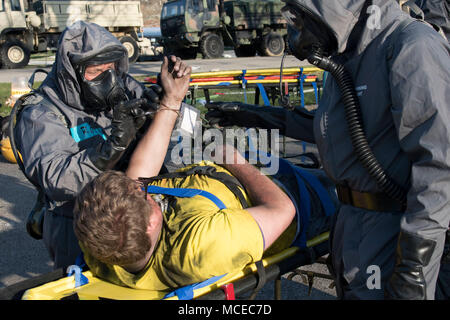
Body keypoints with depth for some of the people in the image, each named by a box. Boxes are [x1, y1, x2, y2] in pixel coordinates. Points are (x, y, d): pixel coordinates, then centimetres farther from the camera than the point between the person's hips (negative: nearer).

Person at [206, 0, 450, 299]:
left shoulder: (413, 47, -19)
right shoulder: (349, 56, 10)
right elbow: (327, 128, 24)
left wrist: (414, 262, -23)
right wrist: (252, 115, 23)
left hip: (393, 226, -9)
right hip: (352, 218, 9)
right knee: (350, 291, 21)